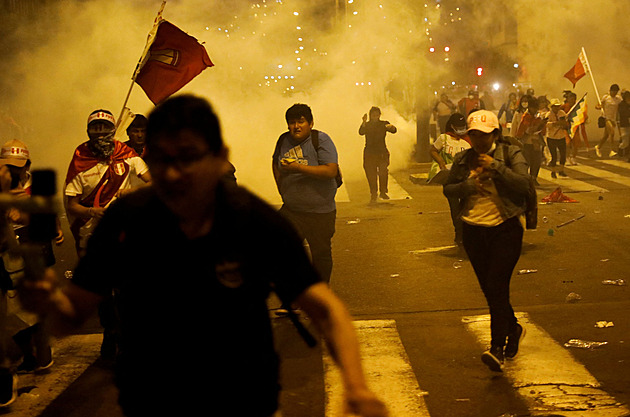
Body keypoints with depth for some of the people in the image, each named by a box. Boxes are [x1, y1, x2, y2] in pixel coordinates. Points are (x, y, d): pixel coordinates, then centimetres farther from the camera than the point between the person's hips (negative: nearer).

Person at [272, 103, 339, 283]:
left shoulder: (321, 140, -13)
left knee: (321, 255, 8)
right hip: (291, 210, 4)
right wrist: (281, 187, 14)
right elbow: (275, 161, 26)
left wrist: (299, 168, -29)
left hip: (320, 212, -4)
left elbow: (331, 171, -25)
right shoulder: (284, 140, 4)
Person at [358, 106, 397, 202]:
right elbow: (361, 132, -14)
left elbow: (394, 131, -6)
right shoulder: (367, 125, 6)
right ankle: (373, 193, 5)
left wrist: (391, 127, -29)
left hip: (382, 152, 0)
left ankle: (383, 192, 2)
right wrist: (364, 122, -31)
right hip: (370, 153, 0)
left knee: (383, 172, -9)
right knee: (371, 173, -3)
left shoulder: (384, 124, 8)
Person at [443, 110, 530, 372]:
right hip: (474, 232, 5)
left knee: (497, 288, -15)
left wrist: (496, 166, -22)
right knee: (490, 290, 12)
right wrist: (467, 186, -11)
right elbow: (447, 189, 9)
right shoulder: (463, 160, 8)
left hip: (505, 229, -5)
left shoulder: (511, 154, -3)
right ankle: (513, 329, 37)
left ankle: (497, 348, -15)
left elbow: (524, 184, -14)